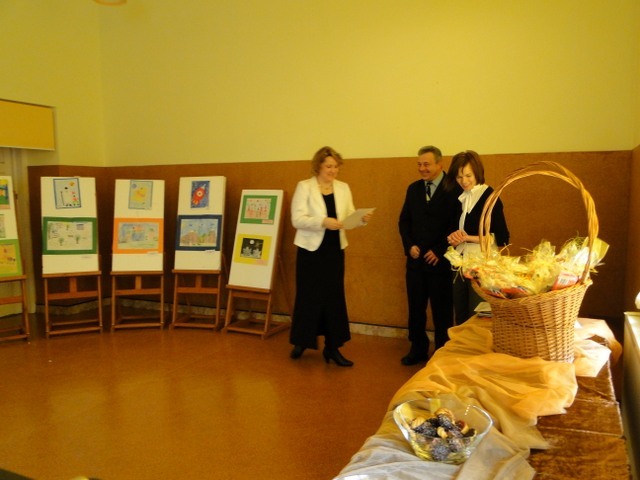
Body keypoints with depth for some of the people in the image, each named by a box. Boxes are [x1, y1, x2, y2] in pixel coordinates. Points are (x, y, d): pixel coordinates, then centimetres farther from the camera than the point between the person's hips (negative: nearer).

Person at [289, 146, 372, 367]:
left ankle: (332, 347, 16)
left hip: (335, 250, 4)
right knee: (308, 296, 5)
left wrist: (362, 219, -18)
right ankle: (301, 342, 25)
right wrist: (323, 221, -27)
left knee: (334, 297, 5)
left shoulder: (343, 188, 8)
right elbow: (297, 219, -15)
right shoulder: (304, 186, -5)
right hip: (311, 249, -3)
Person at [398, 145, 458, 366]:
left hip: (441, 261, -5)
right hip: (415, 259, 5)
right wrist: (409, 245, -3)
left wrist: (439, 251, -13)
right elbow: (404, 220, 11)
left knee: (442, 310, 7)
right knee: (415, 308, 12)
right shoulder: (413, 188, 9)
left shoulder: (453, 189, -8)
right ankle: (418, 349, 28)